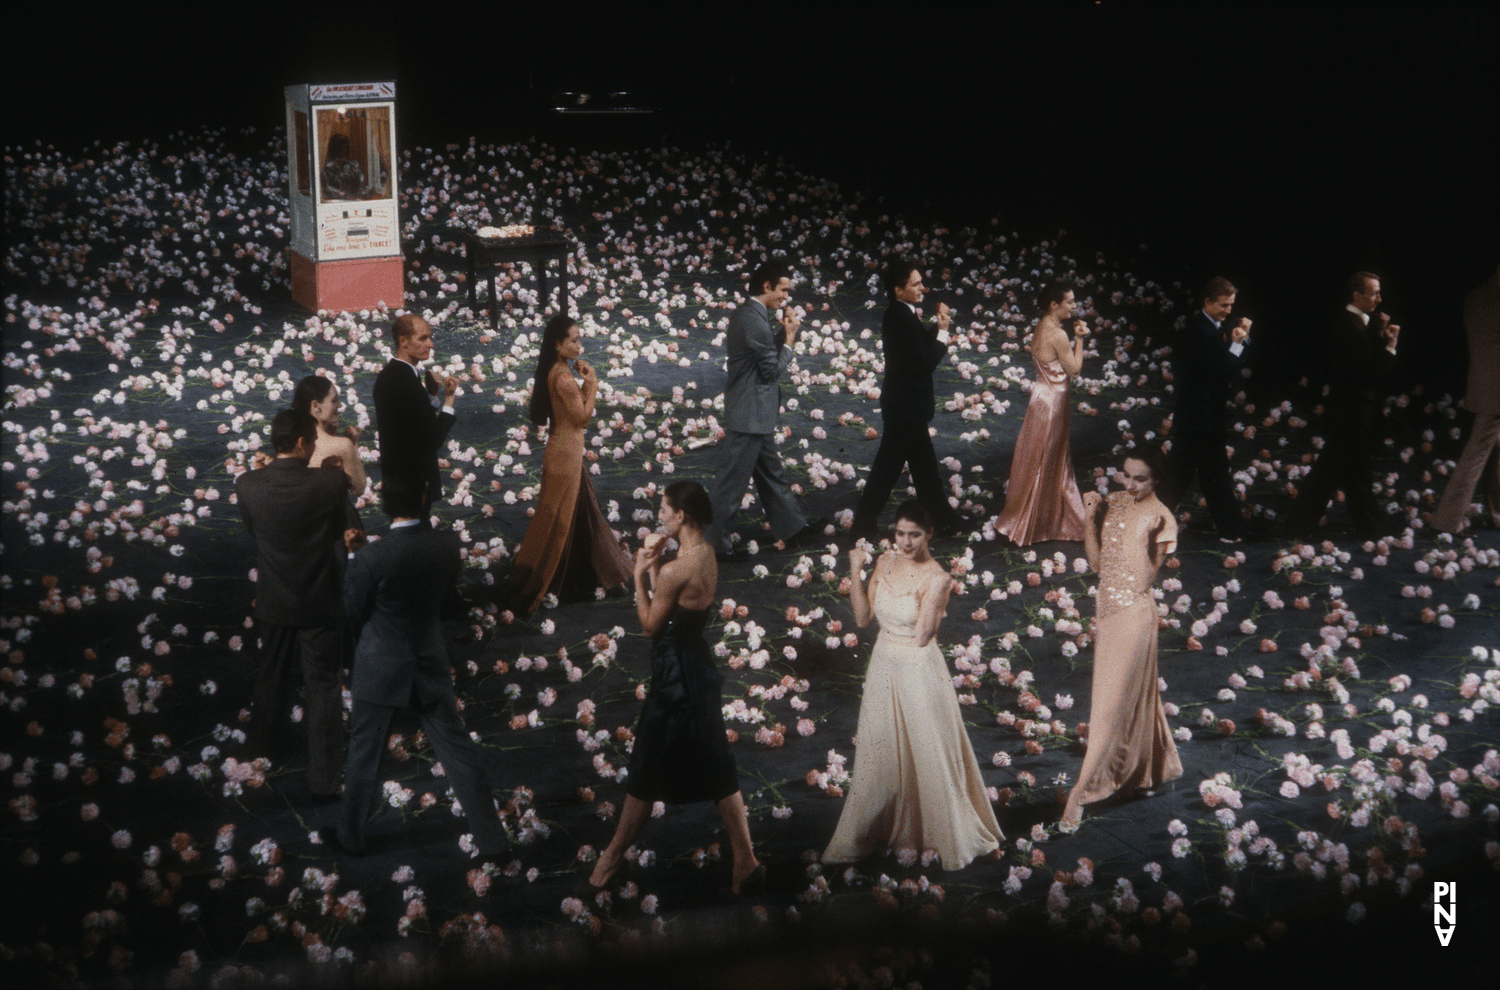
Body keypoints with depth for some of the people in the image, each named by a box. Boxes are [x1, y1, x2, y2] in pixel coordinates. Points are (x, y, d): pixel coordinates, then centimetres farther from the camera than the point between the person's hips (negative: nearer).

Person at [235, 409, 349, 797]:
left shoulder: (247, 485, -14)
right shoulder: (330, 482, -21)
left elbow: (252, 529, 2)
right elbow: (341, 528, -5)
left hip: (273, 601, 3)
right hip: (320, 603, -3)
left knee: (271, 676, 24)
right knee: (323, 686, 7)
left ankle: (264, 746, 45)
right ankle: (324, 776, 12)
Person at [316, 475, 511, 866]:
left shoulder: (371, 558, -25)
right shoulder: (448, 543, -12)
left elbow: (354, 612, -10)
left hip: (380, 670, -3)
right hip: (430, 664, 3)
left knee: (364, 755, 16)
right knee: (458, 749, 14)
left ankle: (350, 835, 35)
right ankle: (492, 840, 20)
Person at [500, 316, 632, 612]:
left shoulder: (556, 371, 5)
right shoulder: (563, 378, -25)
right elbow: (583, 418, -18)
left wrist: (584, 382, 1)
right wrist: (592, 383, -14)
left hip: (564, 448, 10)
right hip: (566, 453, -10)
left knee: (581, 509, 23)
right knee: (556, 518, 2)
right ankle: (530, 585, 10)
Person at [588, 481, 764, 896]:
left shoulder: (674, 571, -26)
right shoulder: (707, 554, 1)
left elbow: (650, 625, -13)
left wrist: (640, 573, -6)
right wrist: (654, 566, 0)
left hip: (675, 675, -9)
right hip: (699, 664, 9)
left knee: (646, 772, 9)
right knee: (716, 768, 14)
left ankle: (614, 855, 26)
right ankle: (746, 861, 17)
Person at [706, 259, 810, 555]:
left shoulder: (747, 314, 10)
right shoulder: (754, 320, -22)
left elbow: (766, 355, 15)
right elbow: (772, 370, -18)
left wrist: (784, 333, 3)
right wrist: (789, 338, -7)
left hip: (753, 414, 11)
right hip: (748, 417, -11)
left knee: (771, 473, 21)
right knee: (732, 481, -1)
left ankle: (791, 526, 33)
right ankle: (713, 541, 7)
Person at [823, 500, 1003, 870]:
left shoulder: (936, 578, -18)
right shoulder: (885, 564, 0)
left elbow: (922, 637, -20)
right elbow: (863, 617, 3)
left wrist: (933, 596, -28)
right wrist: (855, 572, -5)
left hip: (919, 670, -6)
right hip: (884, 667, 6)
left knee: (930, 755, 5)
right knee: (879, 753, 17)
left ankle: (952, 838, 23)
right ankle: (870, 832, 32)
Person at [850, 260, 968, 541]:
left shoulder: (901, 314, 7)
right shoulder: (901, 318, -24)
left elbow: (921, 348, 11)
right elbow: (925, 362, -25)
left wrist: (937, 328, -1)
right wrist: (942, 331, -17)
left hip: (905, 404, 10)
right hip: (905, 406, -10)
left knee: (924, 463, 20)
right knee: (888, 466, -1)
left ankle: (942, 517, 32)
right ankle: (864, 526, 8)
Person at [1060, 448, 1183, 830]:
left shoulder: (1161, 519, -13)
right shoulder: (1113, 504, 5)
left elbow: (1144, 580, -15)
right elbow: (1096, 562, 3)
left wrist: (1145, 537, -25)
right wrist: (1090, 517, -6)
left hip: (1133, 613, -7)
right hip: (1106, 606, 7)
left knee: (1112, 700, -4)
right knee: (1130, 692, 20)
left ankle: (1081, 790, -1)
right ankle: (1150, 767, 37)